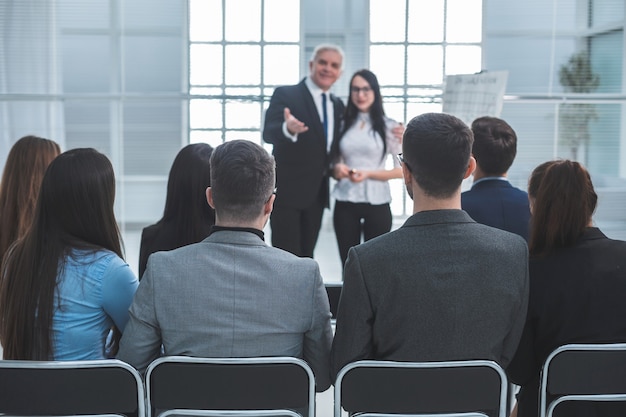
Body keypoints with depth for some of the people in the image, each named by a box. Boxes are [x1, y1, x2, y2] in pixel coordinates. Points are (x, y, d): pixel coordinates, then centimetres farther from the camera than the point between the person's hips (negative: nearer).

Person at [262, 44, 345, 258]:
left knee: (306, 257, 12)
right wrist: (287, 129, -43)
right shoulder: (285, 95, -8)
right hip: (287, 190, -6)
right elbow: (268, 133, -21)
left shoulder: (338, 105, 12)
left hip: (317, 192, 6)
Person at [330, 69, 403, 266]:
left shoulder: (389, 126, -2)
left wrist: (368, 174, -16)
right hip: (345, 204, 3)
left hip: (376, 205, -3)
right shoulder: (344, 125, 8)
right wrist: (336, 170, -7)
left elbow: (402, 169, -4)